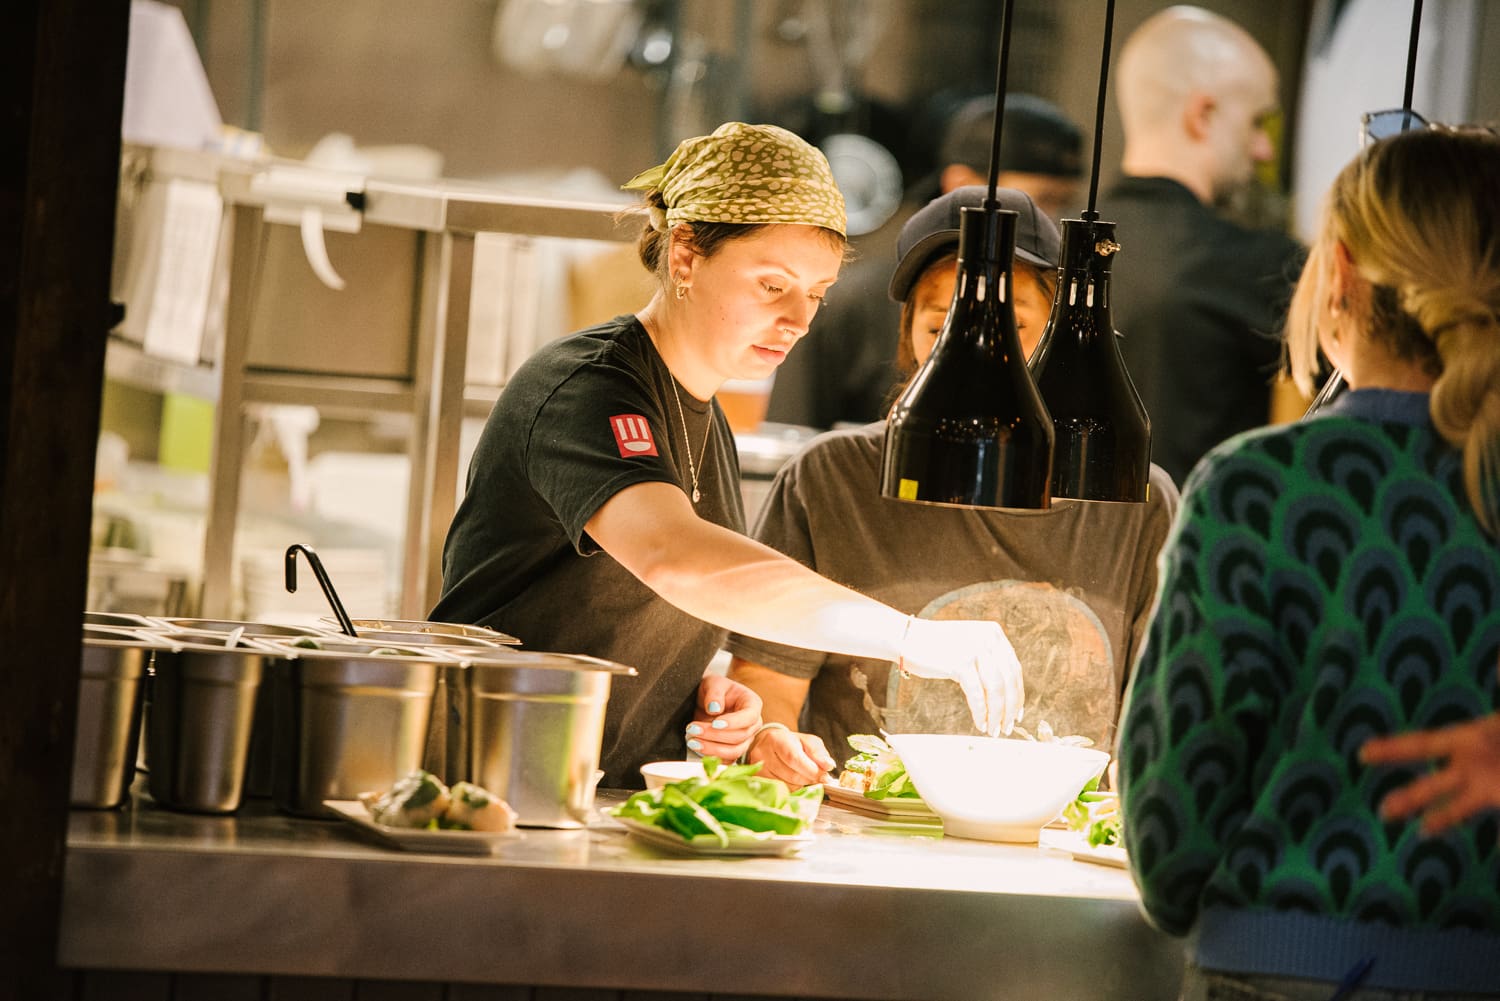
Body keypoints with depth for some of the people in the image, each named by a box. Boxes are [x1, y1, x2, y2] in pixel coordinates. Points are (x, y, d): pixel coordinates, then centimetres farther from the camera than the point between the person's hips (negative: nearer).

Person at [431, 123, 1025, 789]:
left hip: (625, 811, 8)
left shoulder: (705, 424, 15)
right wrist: (911, 638, -38)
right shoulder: (583, 386, -14)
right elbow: (673, 557, -33)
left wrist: (709, 693, 5)